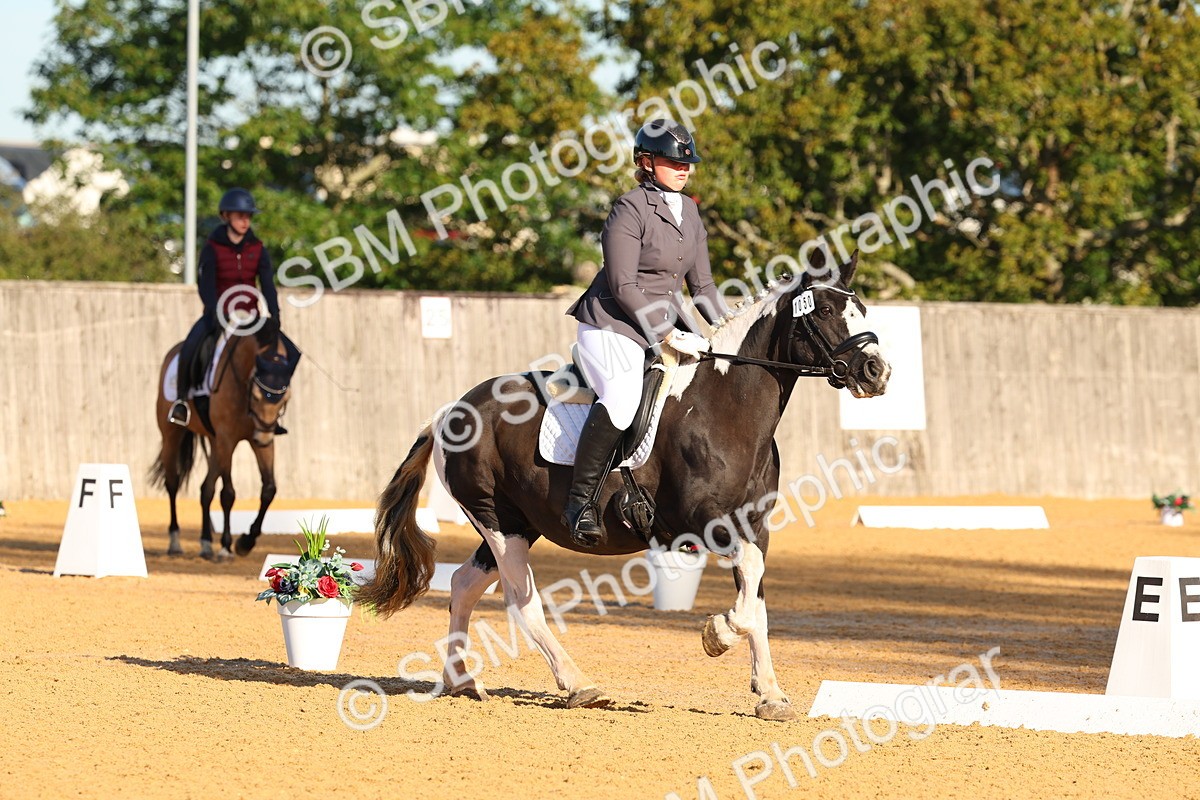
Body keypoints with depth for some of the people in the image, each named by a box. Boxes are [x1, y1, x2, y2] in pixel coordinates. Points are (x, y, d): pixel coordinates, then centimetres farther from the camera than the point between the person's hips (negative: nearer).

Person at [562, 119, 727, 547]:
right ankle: (580, 502, -25)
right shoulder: (630, 209, -10)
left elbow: (701, 285, 18)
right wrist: (668, 336, -19)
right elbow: (623, 286, -16)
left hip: (667, 323, 9)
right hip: (613, 324, -9)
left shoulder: (689, 212, 15)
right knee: (622, 397, -33)